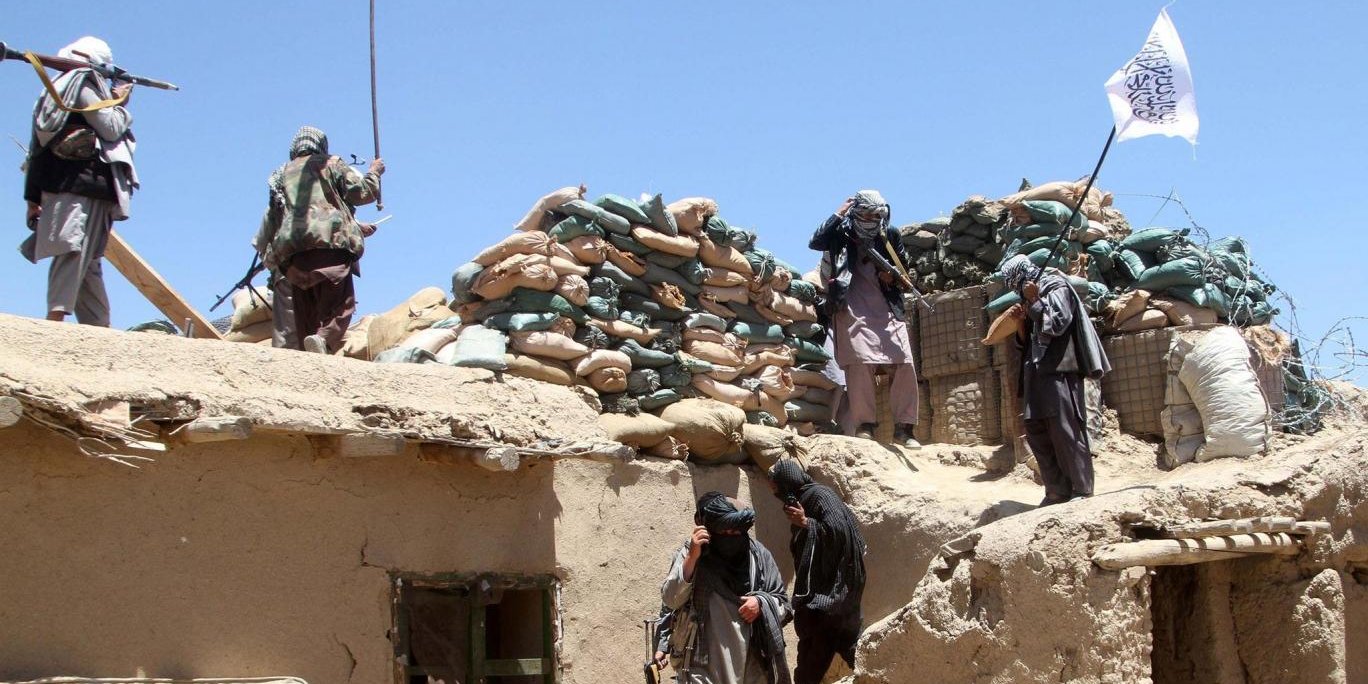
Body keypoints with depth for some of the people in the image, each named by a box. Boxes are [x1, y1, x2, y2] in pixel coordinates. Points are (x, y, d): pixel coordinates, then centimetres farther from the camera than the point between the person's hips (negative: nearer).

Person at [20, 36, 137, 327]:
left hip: (55, 186, 8)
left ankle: (100, 326, 8)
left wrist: (33, 197, 18)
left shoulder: (54, 93, 24)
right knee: (74, 252, -16)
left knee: (88, 261, 8)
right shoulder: (85, 85, 0)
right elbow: (111, 129, -9)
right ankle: (56, 316, -27)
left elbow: (36, 149, 20)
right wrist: (120, 102, 10)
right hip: (84, 185, -8)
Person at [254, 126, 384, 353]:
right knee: (341, 303, -9)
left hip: (294, 252, 4)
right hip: (331, 244, -4)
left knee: (305, 313, 8)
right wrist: (374, 172, 28)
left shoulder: (283, 174, 26)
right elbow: (363, 192, 7)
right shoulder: (330, 164, 13)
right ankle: (324, 339, -35)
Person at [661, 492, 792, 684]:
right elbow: (670, 600, -13)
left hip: (750, 662, 3)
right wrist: (691, 557, -21)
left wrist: (762, 603, -12)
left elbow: (783, 604, 9)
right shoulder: (691, 553, -5)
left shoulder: (758, 555, 2)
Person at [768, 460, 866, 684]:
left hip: (831, 593, -10)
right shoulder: (804, 499, 18)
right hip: (815, 593, 10)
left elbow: (840, 531, -22)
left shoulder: (820, 496, -9)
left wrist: (806, 523, -16)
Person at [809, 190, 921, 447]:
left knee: (904, 364, -7)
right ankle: (864, 425, -13)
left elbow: (904, 264, 23)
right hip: (852, 308, -3)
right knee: (860, 363, -18)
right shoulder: (841, 233, 7)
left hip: (888, 308, 3)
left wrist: (893, 275, 1)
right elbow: (815, 243, -9)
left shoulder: (890, 235, 13)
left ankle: (903, 429, -3)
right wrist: (837, 215, -7)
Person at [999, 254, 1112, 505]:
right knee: (1036, 434, 4)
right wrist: (1020, 322, 6)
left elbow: (1056, 323, -14)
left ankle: (1082, 491, -8)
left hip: (1059, 372, -9)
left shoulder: (1057, 288, -1)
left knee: (1066, 433, -11)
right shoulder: (1031, 298, 22)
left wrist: (1034, 301, -9)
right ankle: (1057, 491, 7)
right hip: (1037, 375, 9)